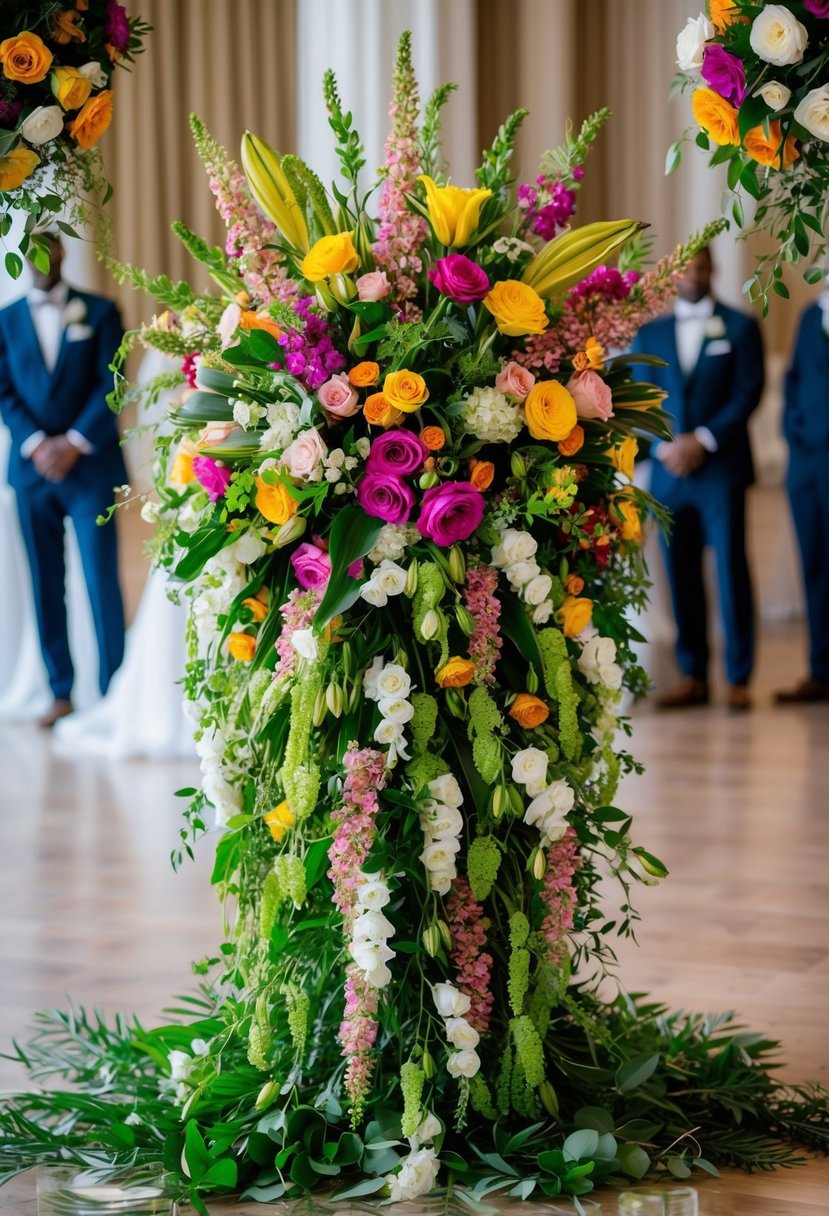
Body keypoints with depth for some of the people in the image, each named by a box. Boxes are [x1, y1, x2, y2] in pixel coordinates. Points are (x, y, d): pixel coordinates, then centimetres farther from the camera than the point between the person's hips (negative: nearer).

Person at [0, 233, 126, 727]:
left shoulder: (100, 311, 4)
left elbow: (111, 385, -2)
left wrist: (74, 443, -11)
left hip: (90, 465, -3)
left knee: (102, 582, -5)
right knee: (46, 585, 3)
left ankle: (114, 692, 0)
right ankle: (62, 692, 8)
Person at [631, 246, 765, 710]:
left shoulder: (740, 327, 6)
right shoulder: (651, 333, 15)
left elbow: (749, 391, -2)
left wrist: (704, 440, -12)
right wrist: (663, 446, -7)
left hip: (721, 467, -3)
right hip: (670, 471, 3)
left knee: (732, 570, -4)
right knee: (681, 573, 3)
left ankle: (739, 679, -1)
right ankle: (693, 676, 9)